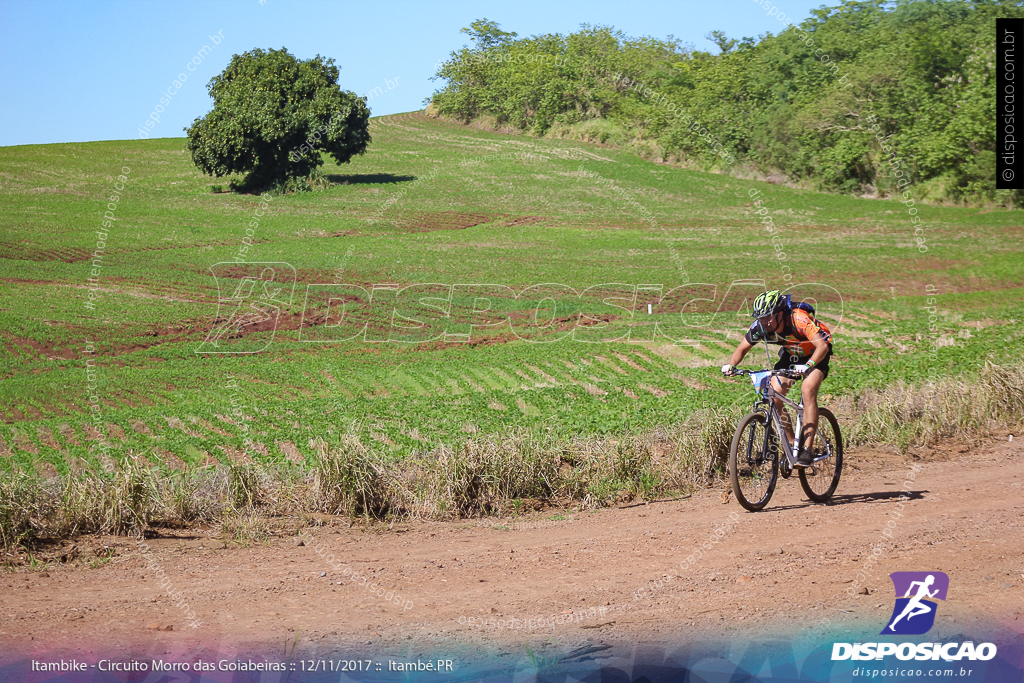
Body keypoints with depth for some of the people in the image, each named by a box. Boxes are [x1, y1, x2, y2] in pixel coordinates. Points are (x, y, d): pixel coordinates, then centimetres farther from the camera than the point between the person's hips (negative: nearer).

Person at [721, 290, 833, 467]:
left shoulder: (798, 319, -37)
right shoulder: (760, 326, -22)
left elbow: (822, 345, -44)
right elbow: (742, 349, -10)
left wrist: (808, 365, -62)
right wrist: (730, 364, -31)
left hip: (815, 354, -5)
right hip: (790, 355, 5)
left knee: (808, 391, -27)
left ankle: (808, 448, -25)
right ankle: (792, 444, 4)